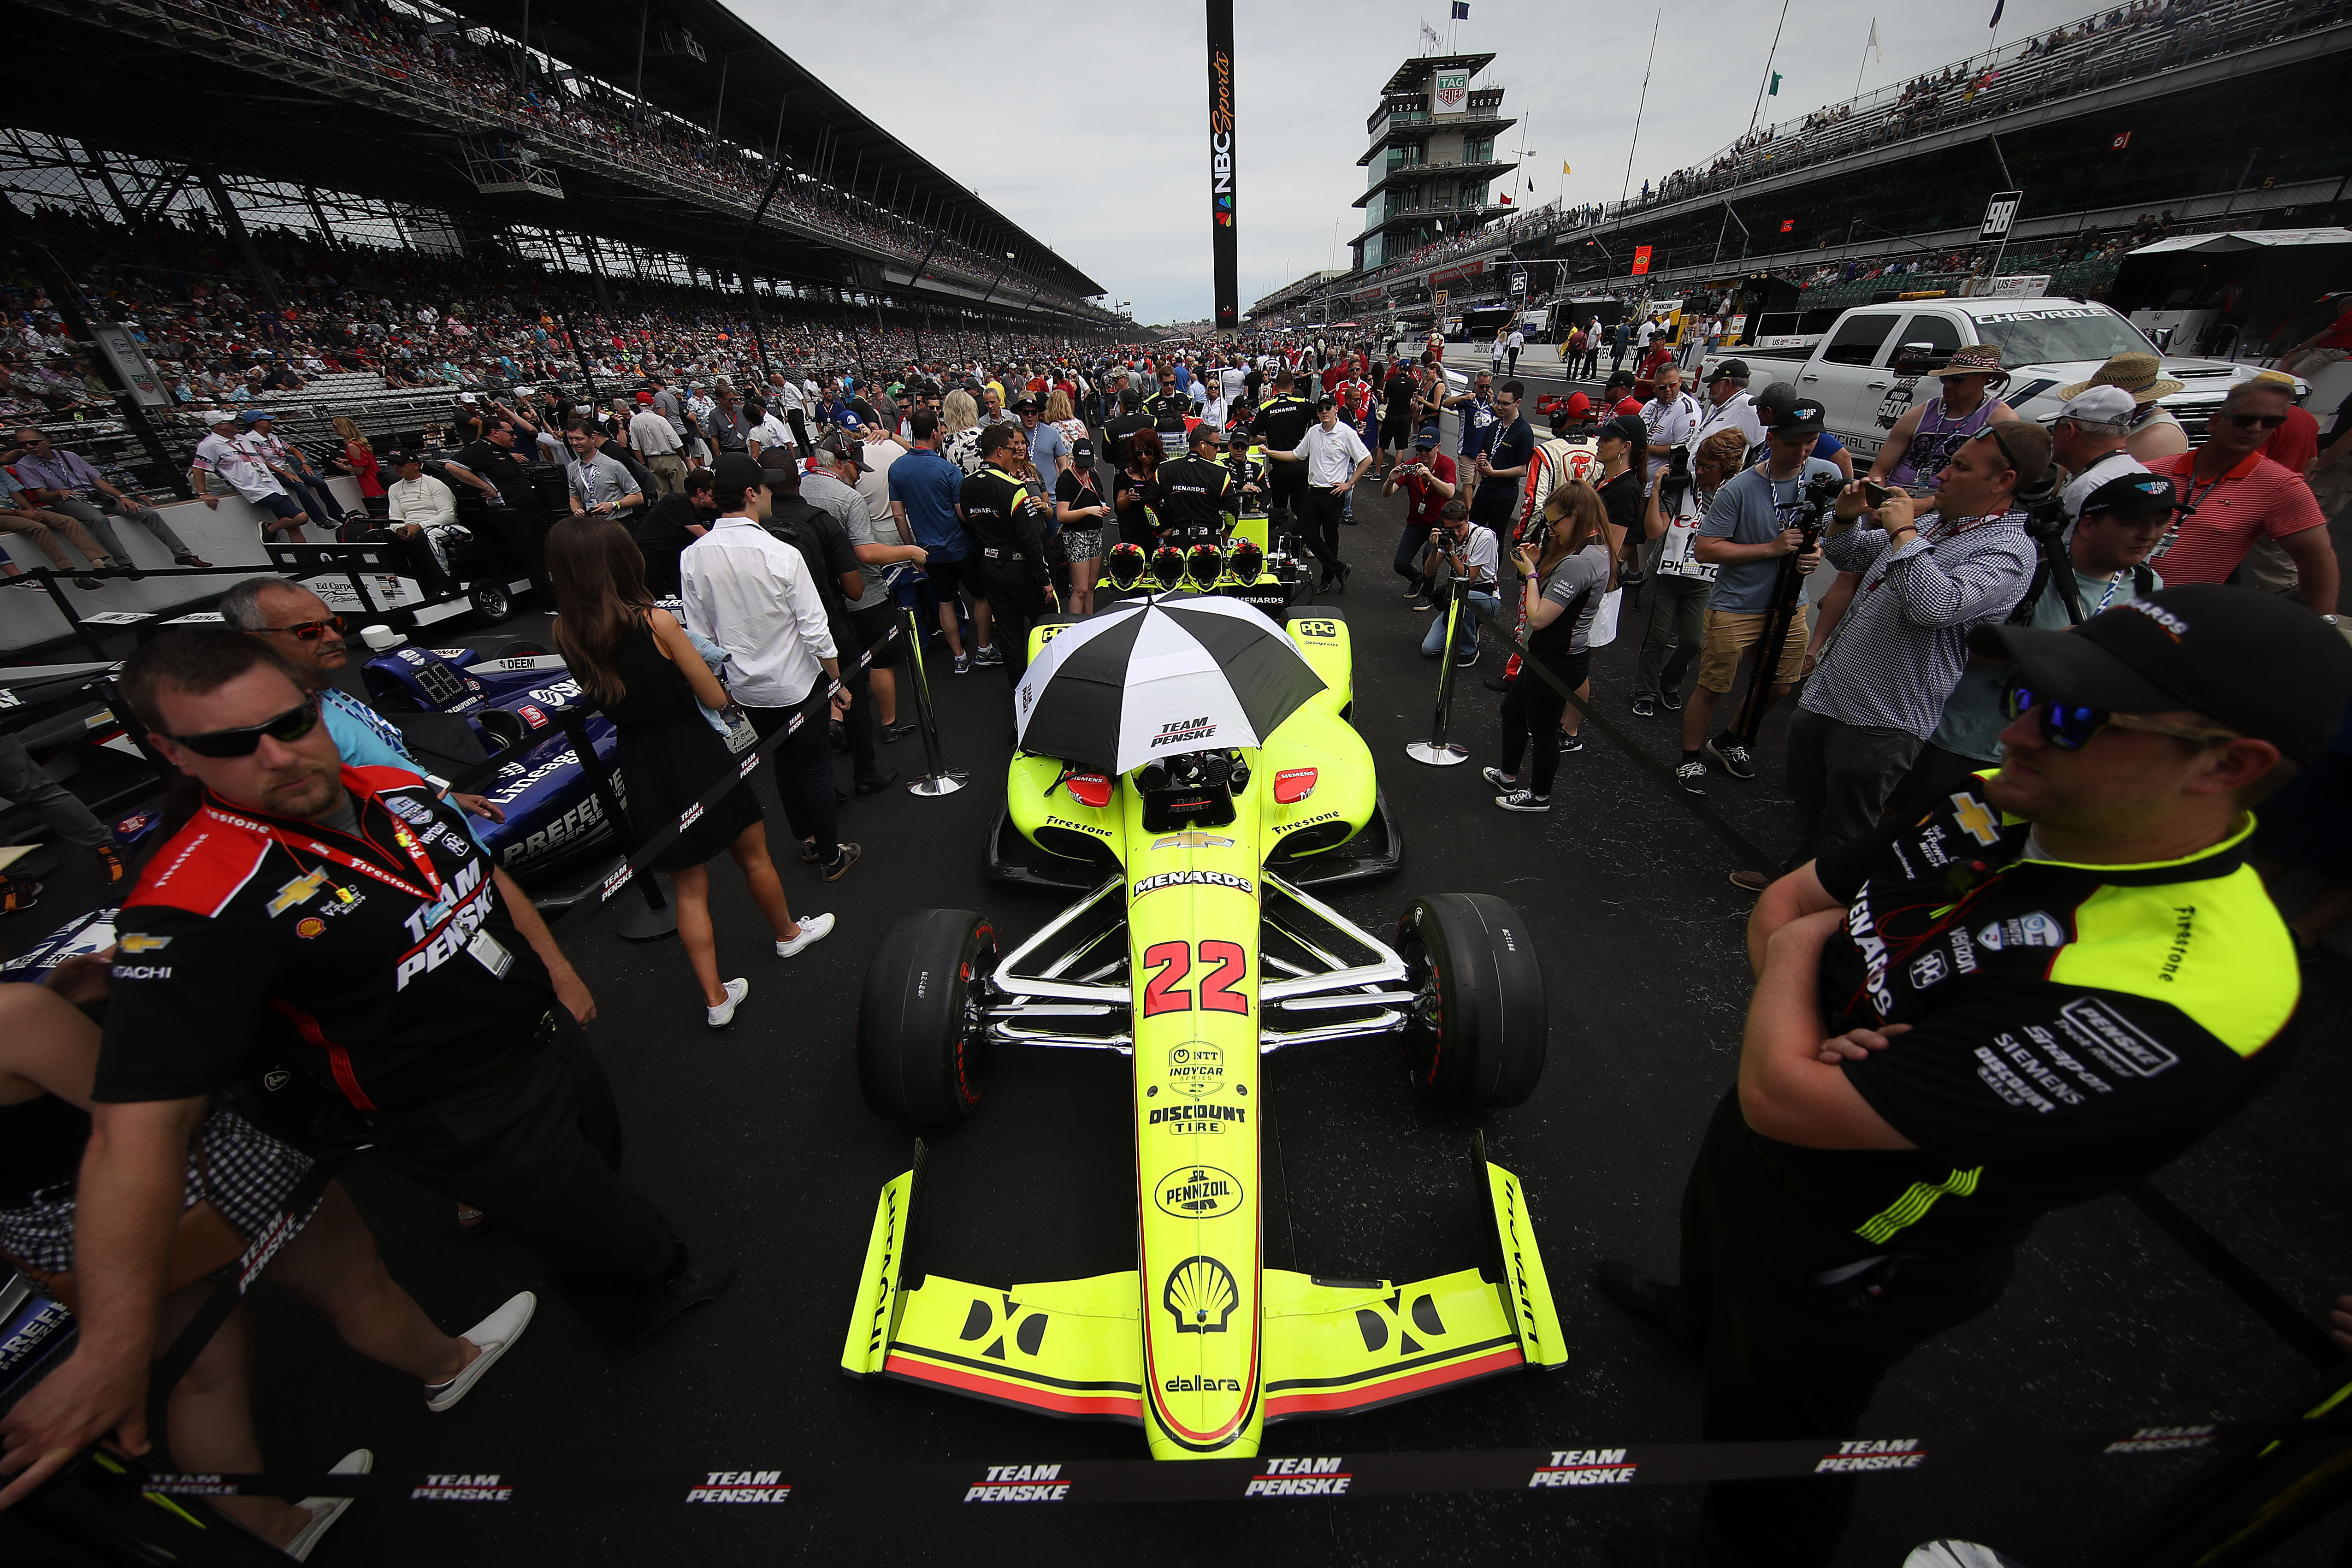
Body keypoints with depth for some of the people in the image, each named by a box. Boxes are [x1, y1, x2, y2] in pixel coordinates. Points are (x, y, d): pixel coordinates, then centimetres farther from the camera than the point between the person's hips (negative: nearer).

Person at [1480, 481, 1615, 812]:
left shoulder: (1578, 563, -28)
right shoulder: (1597, 550, 5)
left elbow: (1538, 617, -29)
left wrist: (1530, 575, -15)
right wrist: (1538, 565, -2)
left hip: (1556, 662, -10)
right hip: (1549, 655, 10)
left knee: (1543, 729, 8)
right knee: (1512, 709, 24)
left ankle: (1540, 796, 30)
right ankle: (1508, 776, 43)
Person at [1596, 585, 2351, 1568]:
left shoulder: (2163, 1001, -39)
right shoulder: (2003, 807, -15)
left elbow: (1781, 1100, -38)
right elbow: (1782, 902, -5)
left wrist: (1799, 952, -20)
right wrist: (1813, 1028, -23)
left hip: (1843, 1262, -7)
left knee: (1764, 1435, 24)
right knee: (1711, 1232, 39)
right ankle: (1700, 1320, 73)